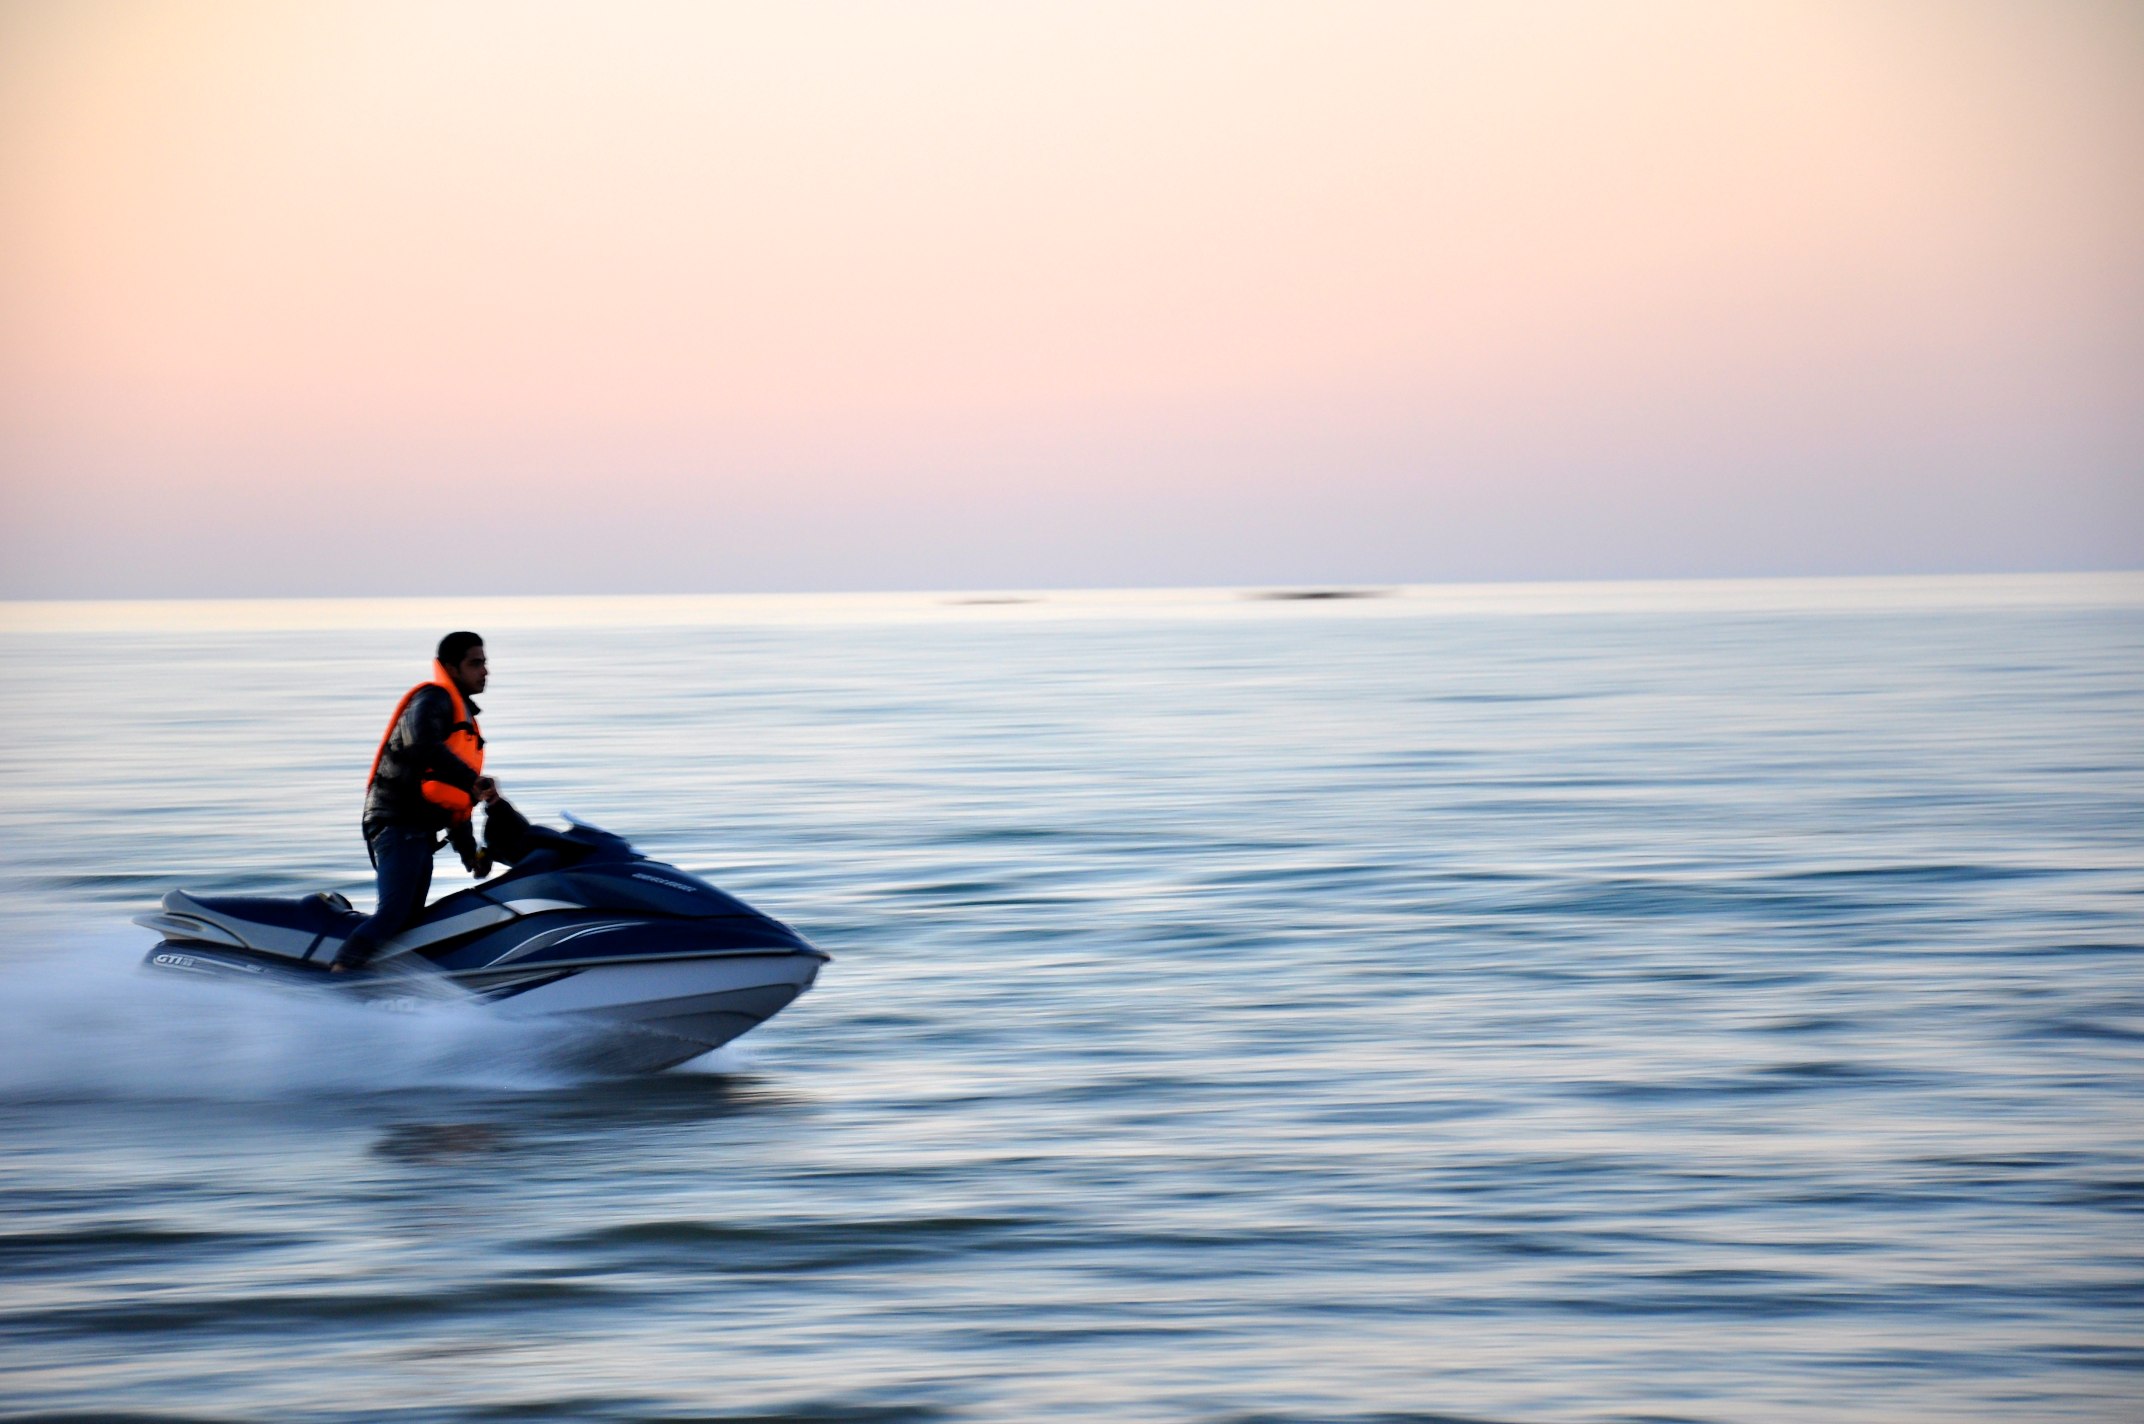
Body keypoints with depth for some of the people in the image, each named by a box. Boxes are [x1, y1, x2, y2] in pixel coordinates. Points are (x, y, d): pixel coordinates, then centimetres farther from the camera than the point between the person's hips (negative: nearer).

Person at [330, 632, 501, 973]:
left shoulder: (465, 719, 24)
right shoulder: (433, 699, -6)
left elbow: (454, 797, 26)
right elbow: (422, 746, -29)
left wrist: (469, 851, 17)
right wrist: (473, 780, -28)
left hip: (421, 831, 10)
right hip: (398, 823, -10)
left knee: (409, 920, 3)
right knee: (393, 914, -21)